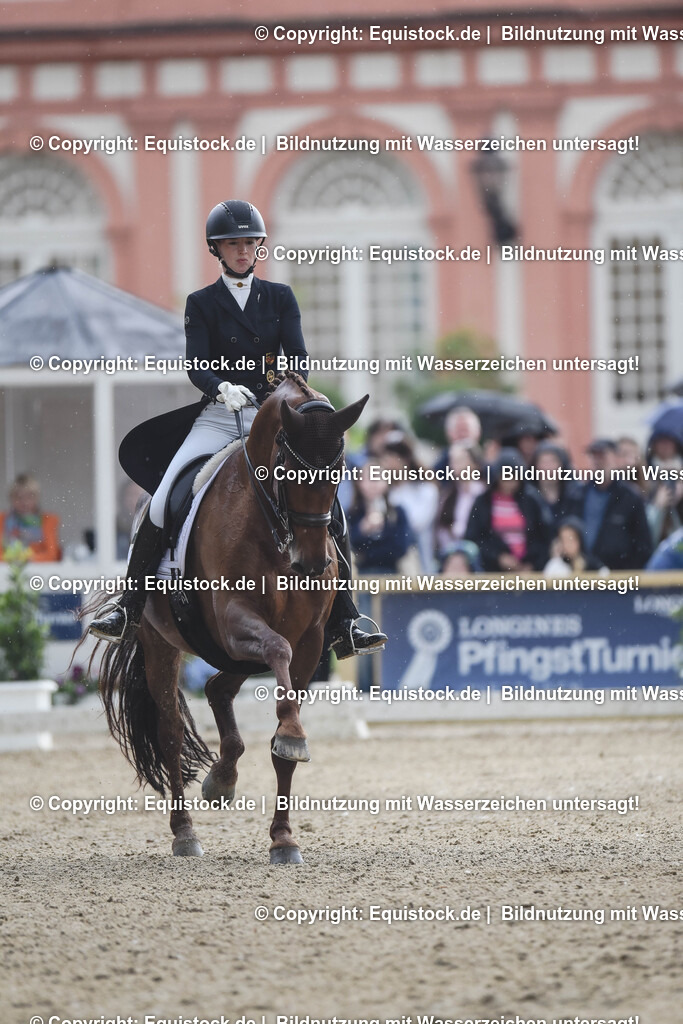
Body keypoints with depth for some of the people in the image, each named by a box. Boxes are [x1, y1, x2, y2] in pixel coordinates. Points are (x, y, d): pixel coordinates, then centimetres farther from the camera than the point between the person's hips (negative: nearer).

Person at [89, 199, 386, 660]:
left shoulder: (280, 297, 11)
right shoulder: (202, 304, 7)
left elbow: (297, 357, -1)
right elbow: (197, 366, -6)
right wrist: (223, 388, -28)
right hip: (216, 416, -1)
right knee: (163, 505, -17)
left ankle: (344, 625, -13)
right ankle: (129, 608, -5)